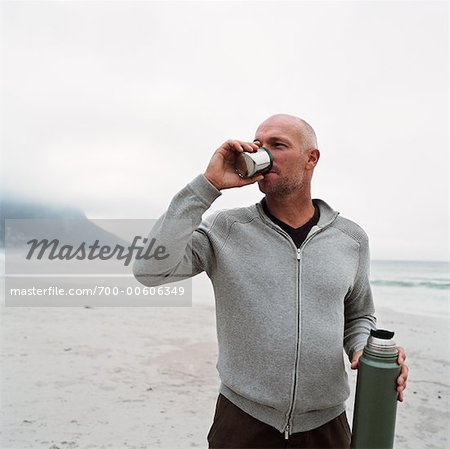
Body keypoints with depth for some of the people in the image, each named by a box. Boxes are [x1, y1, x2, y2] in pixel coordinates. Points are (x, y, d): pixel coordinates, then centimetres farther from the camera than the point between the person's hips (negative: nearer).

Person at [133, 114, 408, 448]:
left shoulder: (351, 238, 1)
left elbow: (357, 317, 13)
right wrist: (208, 185, -22)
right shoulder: (225, 229, -7)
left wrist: (367, 352, -9)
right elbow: (151, 270, -21)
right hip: (242, 420, -2)